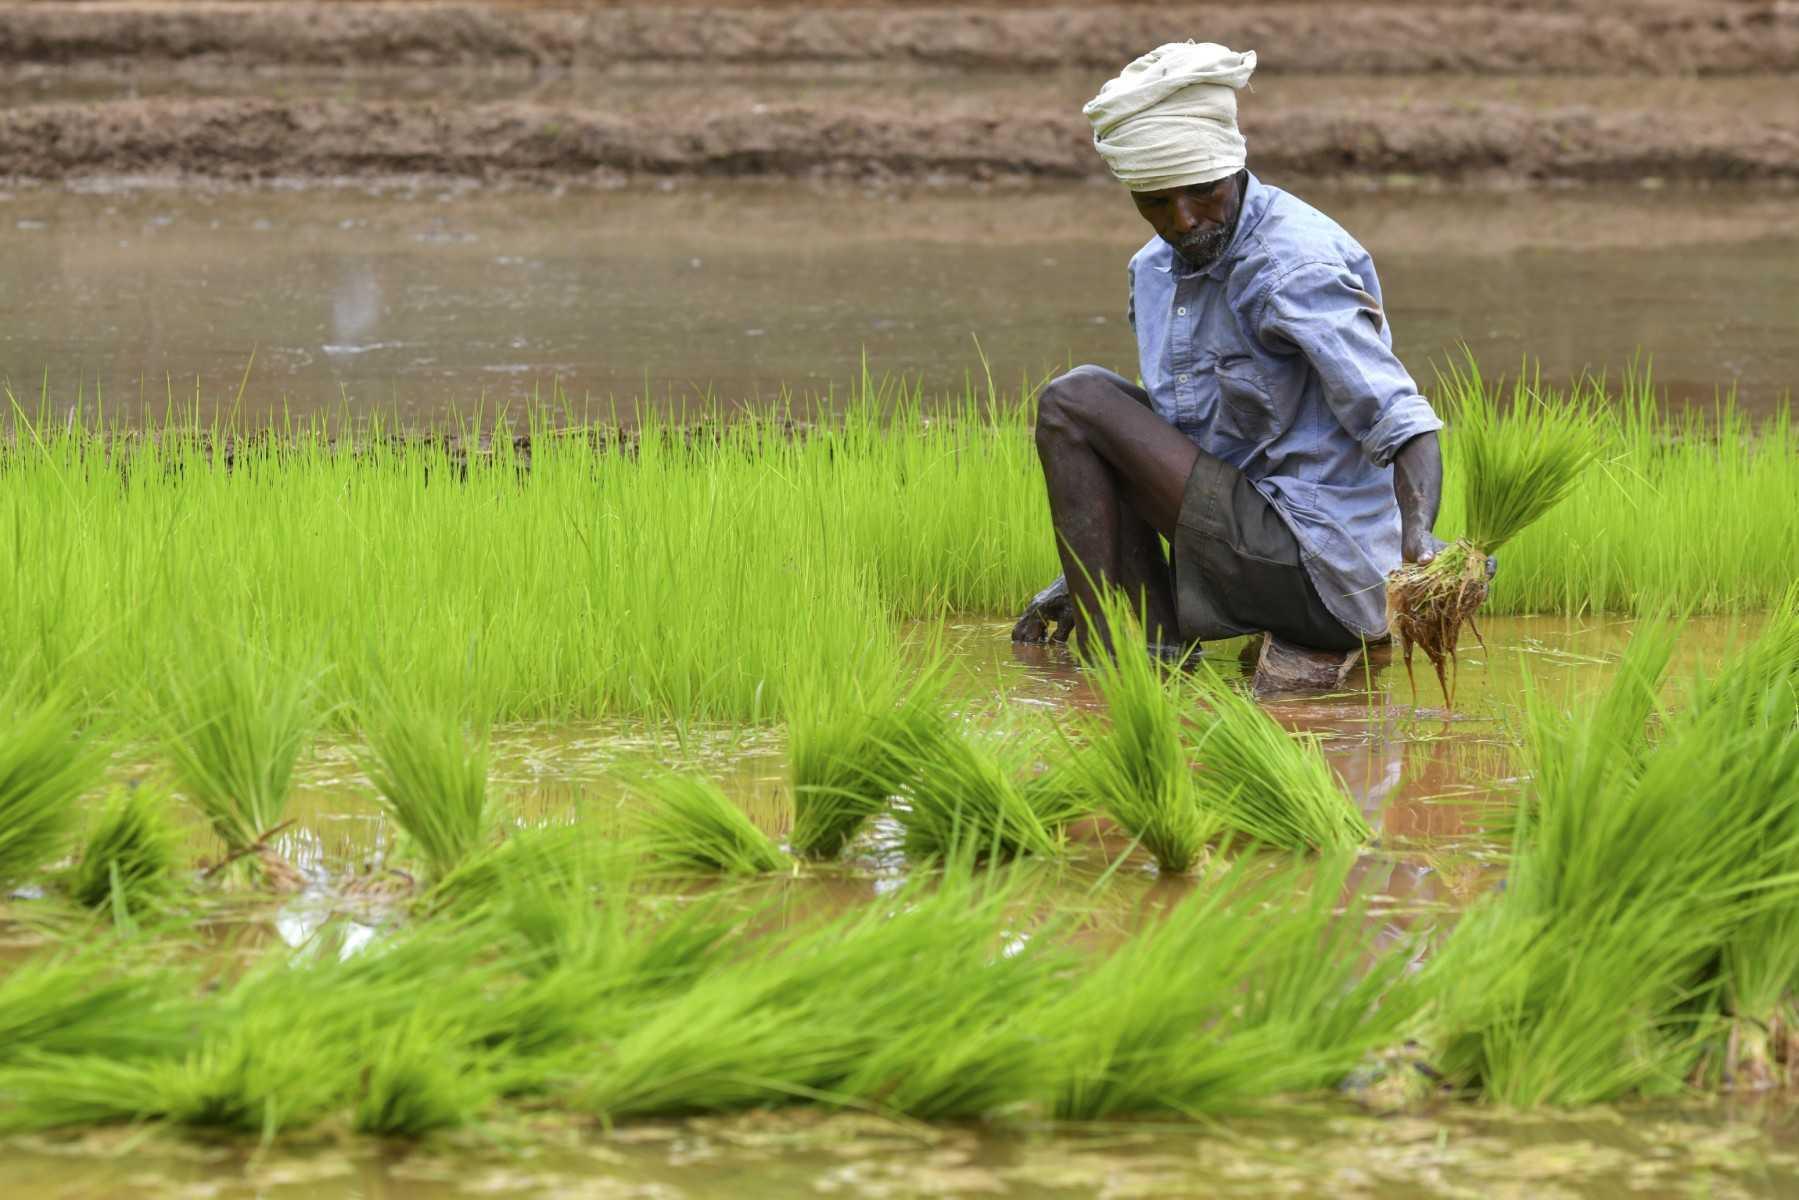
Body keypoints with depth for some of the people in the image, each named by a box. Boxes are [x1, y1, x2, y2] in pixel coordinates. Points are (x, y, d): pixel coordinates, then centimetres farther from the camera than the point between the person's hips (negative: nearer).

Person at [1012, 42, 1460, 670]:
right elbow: (1178, 442, 22)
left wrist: (1417, 537, -44)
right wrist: (1086, 576, 16)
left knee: (1070, 403, -11)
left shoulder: (1293, 268, -17)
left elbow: (1402, 423, -25)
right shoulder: (1156, 271, 11)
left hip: (1320, 580, -9)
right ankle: (1157, 646, -1)